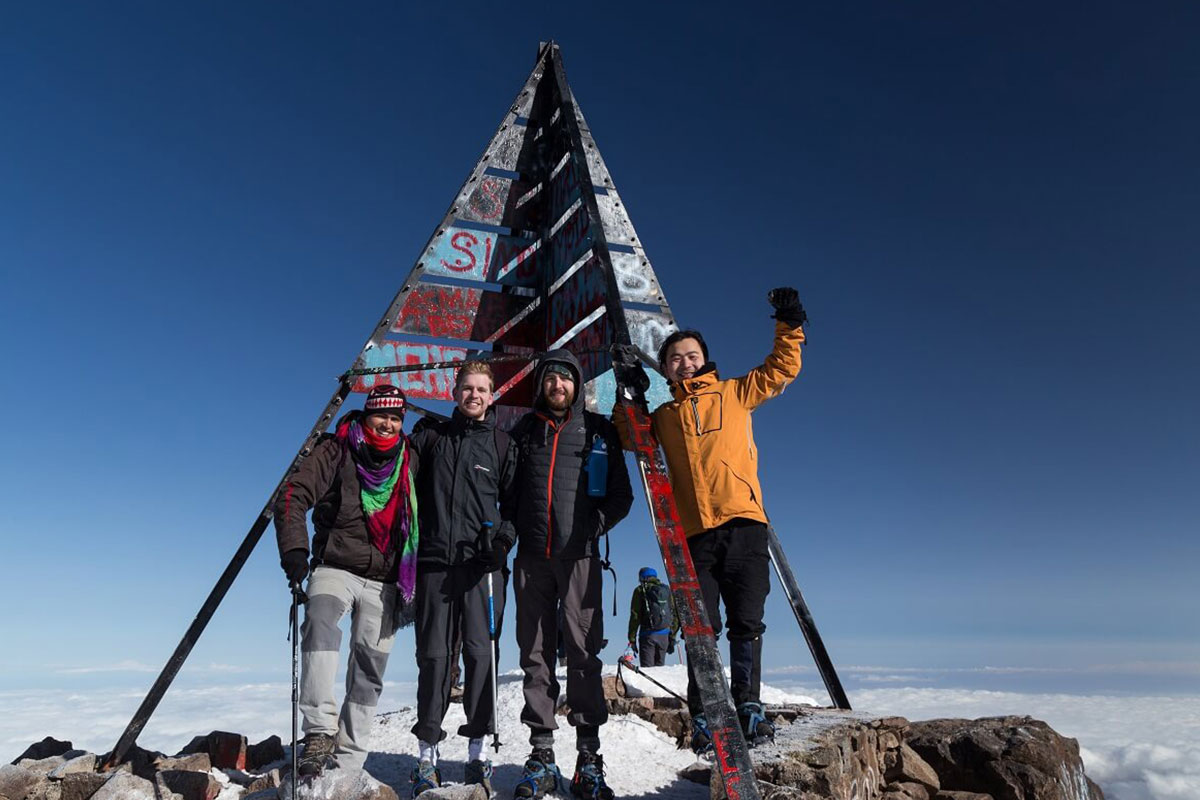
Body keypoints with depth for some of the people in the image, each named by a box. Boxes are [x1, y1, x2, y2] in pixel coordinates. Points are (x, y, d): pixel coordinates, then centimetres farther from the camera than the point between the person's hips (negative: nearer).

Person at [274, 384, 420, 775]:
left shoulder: (410, 460, 8)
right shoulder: (337, 450, -1)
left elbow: (421, 518, 17)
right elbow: (293, 495, -9)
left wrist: (414, 580, 13)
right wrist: (294, 549, -23)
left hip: (385, 581, 3)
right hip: (336, 568, -2)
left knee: (369, 672, 4)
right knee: (321, 628, -31)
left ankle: (348, 761, 14)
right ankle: (320, 731, -29)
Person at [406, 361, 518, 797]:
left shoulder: (501, 443, 9)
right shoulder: (429, 434, 12)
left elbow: (515, 499, 8)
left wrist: (504, 533, -8)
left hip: (482, 564, -1)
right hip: (435, 561, 1)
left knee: (481, 654, -1)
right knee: (434, 655, 3)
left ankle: (477, 751, 10)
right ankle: (428, 753, 13)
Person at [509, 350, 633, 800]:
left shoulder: (599, 431, 10)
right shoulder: (524, 430, 15)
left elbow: (621, 493, 9)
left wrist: (596, 524, -4)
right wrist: (508, 526, 2)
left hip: (579, 555, -2)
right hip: (531, 556, 2)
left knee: (583, 653, -3)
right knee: (535, 654, 4)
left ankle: (589, 759, 5)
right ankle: (542, 756, 13)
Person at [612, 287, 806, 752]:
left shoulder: (735, 393, 16)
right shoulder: (663, 416, 19)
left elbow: (781, 368, 20)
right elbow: (626, 438, 17)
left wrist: (789, 325, 11)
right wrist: (629, 391, 11)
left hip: (743, 525, -1)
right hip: (694, 533, 1)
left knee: (746, 623, 0)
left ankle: (748, 708, 11)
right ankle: (703, 719, 8)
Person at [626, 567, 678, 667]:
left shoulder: (640, 590, 1)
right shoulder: (667, 590, 12)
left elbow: (635, 616, -4)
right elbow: (674, 615, 11)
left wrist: (632, 640, -2)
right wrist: (672, 639, 16)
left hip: (647, 634, -4)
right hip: (664, 635, 4)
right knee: (660, 666, 12)